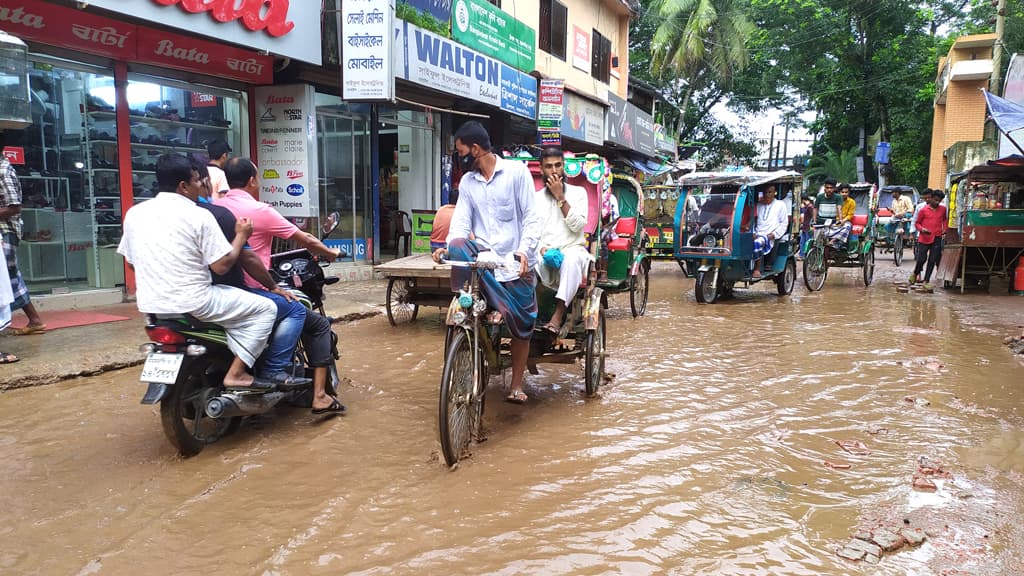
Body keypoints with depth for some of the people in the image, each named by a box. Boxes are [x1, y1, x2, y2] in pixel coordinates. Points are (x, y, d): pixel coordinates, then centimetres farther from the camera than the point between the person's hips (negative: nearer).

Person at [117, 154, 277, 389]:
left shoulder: (134, 213, 6)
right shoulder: (199, 216, -13)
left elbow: (131, 260, 17)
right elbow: (222, 265, -14)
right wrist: (241, 236, 1)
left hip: (149, 305, 8)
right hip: (192, 304, -8)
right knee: (265, 308, 2)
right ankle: (236, 373, -5)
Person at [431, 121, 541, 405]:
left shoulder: (516, 171, -4)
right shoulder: (467, 182, 10)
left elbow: (531, 217, -8)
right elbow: (461, 220, 1)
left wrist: (524, 250, -24)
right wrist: (448, 247, -20)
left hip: (514, 261, -3)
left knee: (522, 323, 1)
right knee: (458, 246, -30)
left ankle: (516, 385, 16)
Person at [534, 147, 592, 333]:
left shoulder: (578, 192, 8)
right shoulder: (535, 198, 13)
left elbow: (577, 225, -6)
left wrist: (560, 197, -9)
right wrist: (542, 248, -14)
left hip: (573, 249, -2)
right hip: (543, 253, 2)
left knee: (571, 259, -39)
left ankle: (557, 317, -42)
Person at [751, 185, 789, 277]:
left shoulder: (780, 205, 14)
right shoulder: (759, 205, 24)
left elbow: (784, 223, 9)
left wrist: (774, 234, -5)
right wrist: (753, 233, 1)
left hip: (769, 236, -4)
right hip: (757, 235, 4)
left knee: (757, 242, -38)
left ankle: (757, 270, -27)